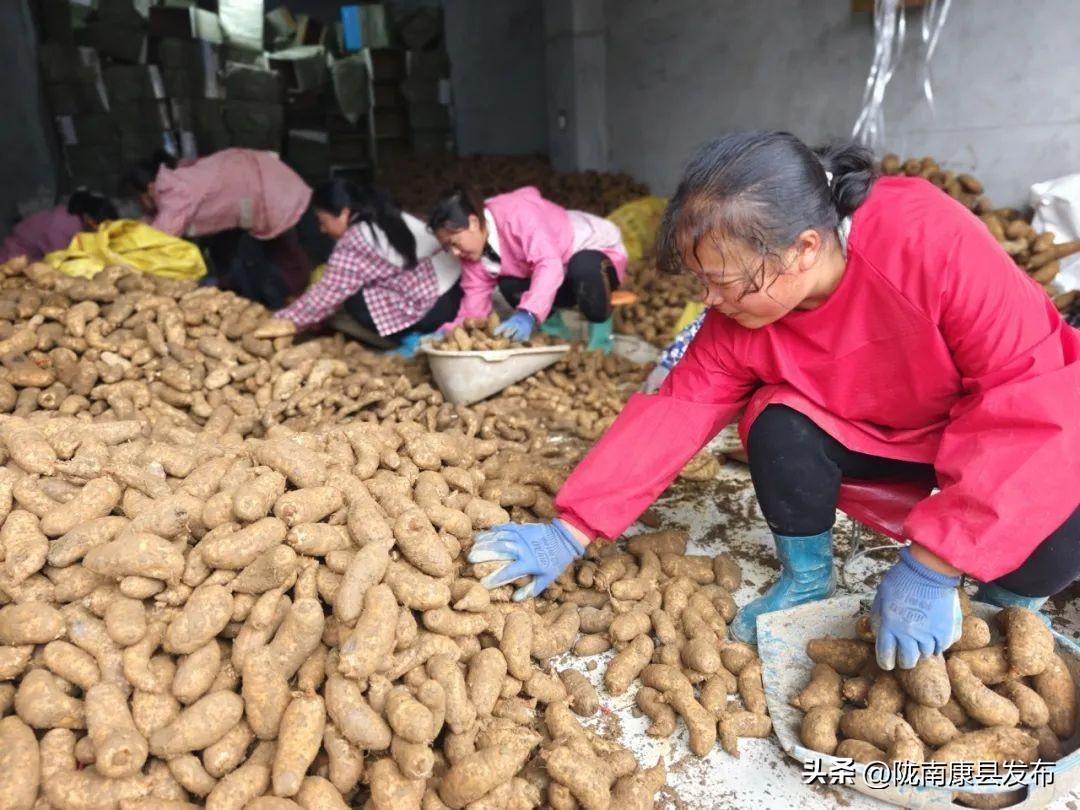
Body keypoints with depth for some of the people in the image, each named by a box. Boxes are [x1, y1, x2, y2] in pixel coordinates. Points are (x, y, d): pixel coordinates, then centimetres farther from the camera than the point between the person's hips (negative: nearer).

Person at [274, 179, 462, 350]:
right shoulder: (388, 218, 13)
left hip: (434, 311, -9)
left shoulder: (354, 242, -14)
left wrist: (281, 322, 0)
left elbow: (328, 294, -11)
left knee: (352, 300, -5)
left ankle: (411, 339, -1)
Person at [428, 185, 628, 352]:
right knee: (509, 285, -18)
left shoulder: (516, 213, -33)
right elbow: (475, 303, -10)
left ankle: (601, 335, -16)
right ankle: (555, 332, 5)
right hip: (563, 279, 7)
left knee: (585, 266, -40)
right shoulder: (473, 247, -9)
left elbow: (550, 264, -45)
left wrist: (528, 314, -57)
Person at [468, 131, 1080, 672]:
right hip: (874, 434, 3)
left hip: (1003, 431, -3)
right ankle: (806, 581, -1)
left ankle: (1012, 600, 4)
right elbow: (672, 414, -17)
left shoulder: (930, 238, -35)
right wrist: (570, 533, -20)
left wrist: (930, 568, -38)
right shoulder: (741, 314, -20)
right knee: (779, 426, -25)